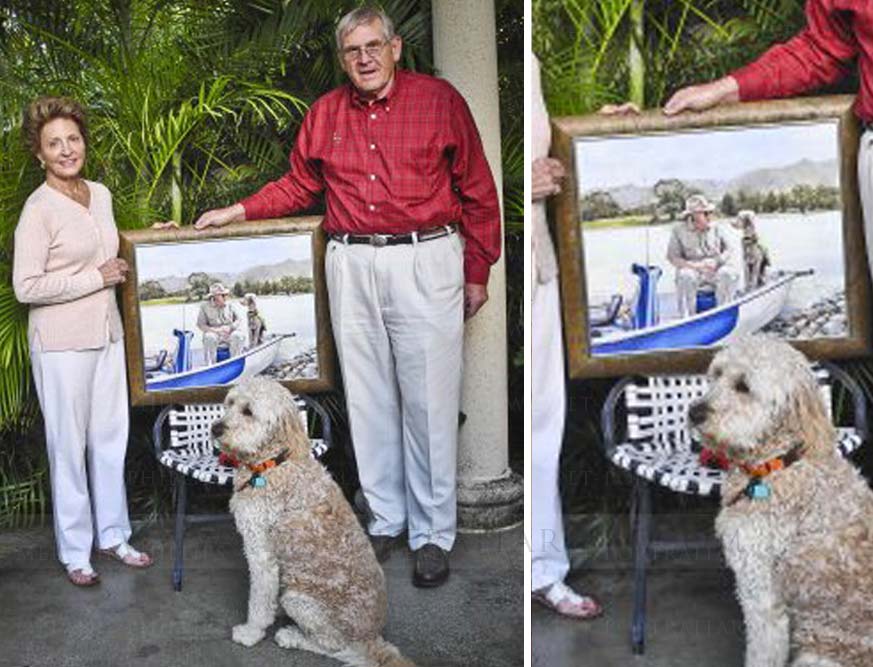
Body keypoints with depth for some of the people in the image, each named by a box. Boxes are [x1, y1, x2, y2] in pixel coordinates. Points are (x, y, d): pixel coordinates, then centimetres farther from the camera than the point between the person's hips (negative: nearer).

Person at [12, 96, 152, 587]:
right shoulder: (38, 210, -13)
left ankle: (113, 534, 28)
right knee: (70, 447, 4)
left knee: (112, 438, 13)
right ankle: (75, 552, 19)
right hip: (62, 344, -6)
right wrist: (96, 278, -16)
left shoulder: (101, 194, 8)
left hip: (107, 334, 6)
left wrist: (120, 267, 7)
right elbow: (26, 287, -18)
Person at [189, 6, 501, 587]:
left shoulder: (439, 99, 1)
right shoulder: (325, 114, 12)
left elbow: (478, 192, 3)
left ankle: (434, 534, 12)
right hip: (351, 266, 4)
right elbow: (299, 184, 20)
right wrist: (238, 212, 8)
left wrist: (477, 273, 2)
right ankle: (385, 519, 23)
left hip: (425, 262, -3)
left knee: (429, 402, -1)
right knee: (368, 399, 8)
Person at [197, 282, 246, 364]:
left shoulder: (229, 306, 7)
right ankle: (210, 365, -23)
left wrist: (230, 327, -15)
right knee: (210, 337, -36)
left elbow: (239, 320, 7)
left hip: (229, 334, 2)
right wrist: (216, 330, -18)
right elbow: (200, 324, -3)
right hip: (214, 333, -2)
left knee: (238, 335, -30)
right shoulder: (205, 306, 0)